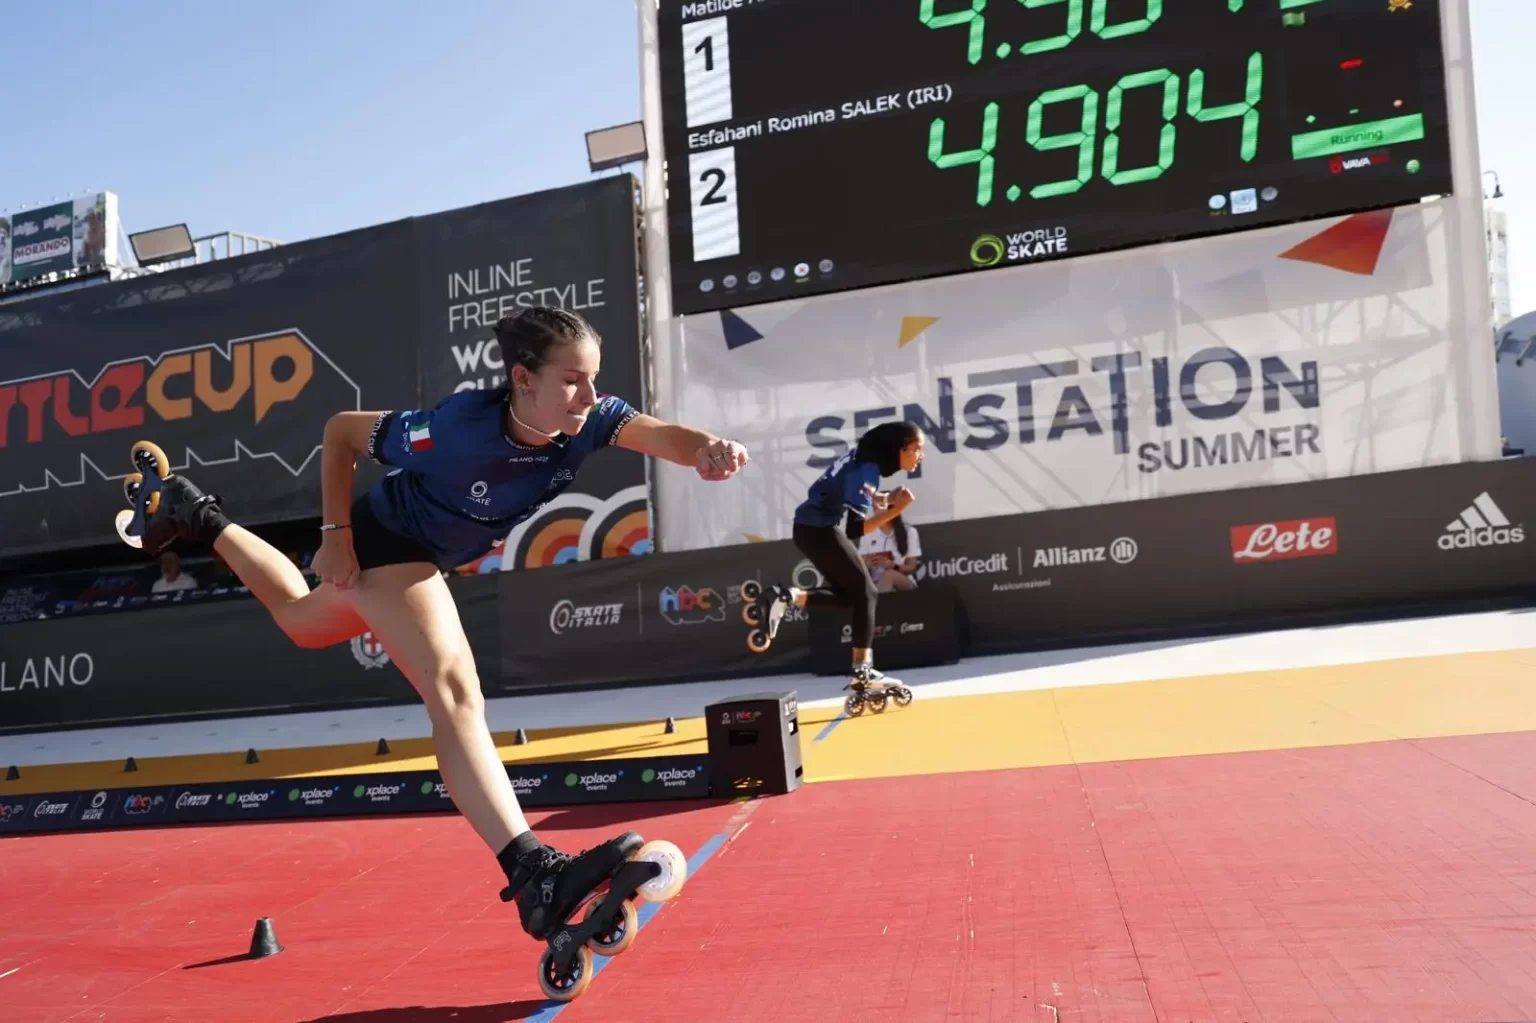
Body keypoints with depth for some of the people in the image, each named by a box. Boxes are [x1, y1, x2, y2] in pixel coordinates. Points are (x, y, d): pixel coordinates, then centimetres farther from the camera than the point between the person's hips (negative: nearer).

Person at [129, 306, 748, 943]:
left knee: (302, 622, 33)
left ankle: (198, 517, 57)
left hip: (433, 554, 7)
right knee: (455, 688, -28)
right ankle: (533, 874, -35)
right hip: (385, 540, -7)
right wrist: (336, 534, -23)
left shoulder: (588, 419, -25)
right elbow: (340, 431, -21)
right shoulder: (460, 429, -36)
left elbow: (660, 435, -43)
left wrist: (705, 448, -66)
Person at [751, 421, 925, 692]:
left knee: (849, 594, 14)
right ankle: (862, 672, -4)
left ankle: (787, 597, 1)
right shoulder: (868, 469, -19)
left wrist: (883, 499, 5)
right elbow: (855, 529, -23)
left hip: (811, 526, 10)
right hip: (819, 528, -10)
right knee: (865, 593, -3)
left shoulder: (870, 459, 8)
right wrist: (895, 509, -23)